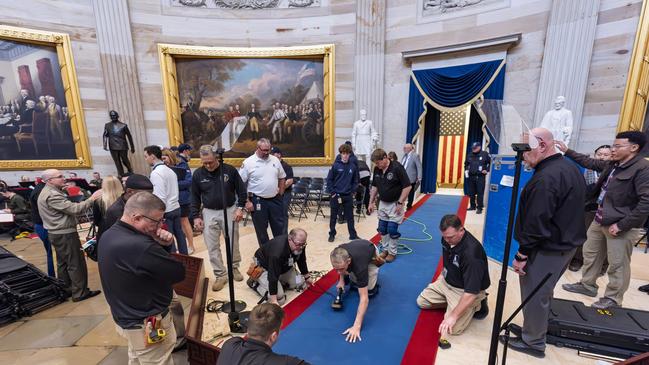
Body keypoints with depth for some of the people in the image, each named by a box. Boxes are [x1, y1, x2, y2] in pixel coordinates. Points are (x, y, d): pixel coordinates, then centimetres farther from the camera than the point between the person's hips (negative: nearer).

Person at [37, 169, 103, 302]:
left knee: (63, 263, 18)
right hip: (65, 234, -11)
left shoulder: (47, 192, 12)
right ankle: (80, 293, 4)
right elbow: (74, 209, -31)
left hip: (57, 233, 11)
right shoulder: (52, 195, -22)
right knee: (76, 263, -3)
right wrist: (92, 199, -28)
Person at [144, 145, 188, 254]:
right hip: (176, 207, 9)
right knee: (179, 234, 16)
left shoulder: (156, 173, -16)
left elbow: (160, 196, -20)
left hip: (166, 211, -9)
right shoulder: (169, 170, 11)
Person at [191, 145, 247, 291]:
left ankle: (234, 268, 31)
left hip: (230, 210, -1)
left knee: (233, 243, 9)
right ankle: (221, 275, 17)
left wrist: (240, 208, -9)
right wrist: (196, 216, 1)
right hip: (209, 213, 2)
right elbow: (195, 197, 6)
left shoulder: (230, 170, -8)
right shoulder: (198, 174, -2)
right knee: (212, 247, 4)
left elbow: (241, 190, -1)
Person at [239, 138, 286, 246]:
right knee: (261, 230, 10)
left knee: (279, 227, 12)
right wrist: (246, 201, -10)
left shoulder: (275, 160, 3)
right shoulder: (248, 162, -9)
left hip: (275, 200, 4)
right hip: (258, 201, -3)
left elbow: (282, 178, 14)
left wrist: (280, 194, 8)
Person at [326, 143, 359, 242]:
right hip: (336, 195, -2)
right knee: (333, 216, 11)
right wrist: (332, 192, -8)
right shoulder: (335, 165, -9)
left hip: (348, 196, 2)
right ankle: (332, 234, 27)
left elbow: (355, 181, 9)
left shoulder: (353, 166, -1)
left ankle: (353, 235, 23)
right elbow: (329, 180, -5)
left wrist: (353, 192, 2)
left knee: (350, 216, 10)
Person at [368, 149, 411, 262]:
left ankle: (392, 252, 17)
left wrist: (400, 203, -19)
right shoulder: (377, 169, -2)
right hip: (382, 203, 6)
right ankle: (385, 249, 27)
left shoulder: (397, 168, -21)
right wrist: (371, 202, 7)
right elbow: (374, 186, 9)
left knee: (392, 230, -1)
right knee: (382, 230, 11)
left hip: (395, 204, -6)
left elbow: (407, 186, -19)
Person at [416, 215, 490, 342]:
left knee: (453, 328, -18)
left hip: (465, 290, -7)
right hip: (446, 281, 7)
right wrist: (441, 276, 16)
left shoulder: (471, 253, -36)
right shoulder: (448, 238, -12)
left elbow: (471, 292, -34)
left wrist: (453, 316, -33)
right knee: (422, 301, 4)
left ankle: (476, 305, 5)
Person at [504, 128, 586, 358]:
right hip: (566, 243, 10)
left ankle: (533, 342, 22)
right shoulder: (569, 168, 9)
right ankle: (533, 329, 38)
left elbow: (536, 223, -26)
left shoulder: (546, 178, -25)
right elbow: (568, 212, 17)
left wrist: (521, 254, -18)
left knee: (535, 295, 6)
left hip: (547, 248, -10)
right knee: (542, 292, 22)